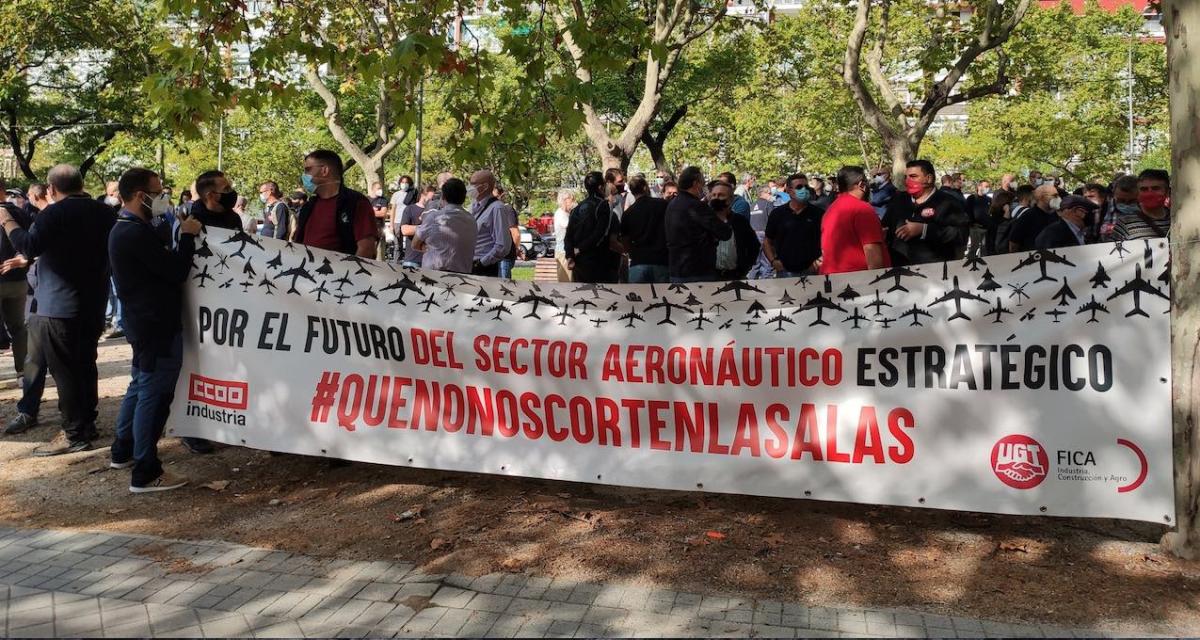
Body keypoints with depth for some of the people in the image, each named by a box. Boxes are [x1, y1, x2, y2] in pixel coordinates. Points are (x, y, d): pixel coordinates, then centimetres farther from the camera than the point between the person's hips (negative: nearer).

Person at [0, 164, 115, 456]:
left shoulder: (55, 213, -14)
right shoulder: (106, 212, 8)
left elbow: (29, 247, -24)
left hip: (59, 306, -7)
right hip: (93, 305, 7)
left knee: (64, 370, -2)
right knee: (85, 365, 16)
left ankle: (74, 434, 1)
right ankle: (87, 424, 22)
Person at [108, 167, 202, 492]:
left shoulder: (125, 229, 12)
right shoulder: (138, 233, -22)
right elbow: (177, 272, -21)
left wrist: (178, 236, 5)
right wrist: (187, 235, -10)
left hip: (144, 321, 11)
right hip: (157, 325, -11)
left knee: (140, 386, 22)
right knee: (154, 394, -6)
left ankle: (123, 451, 35)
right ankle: (146, 473, -1)